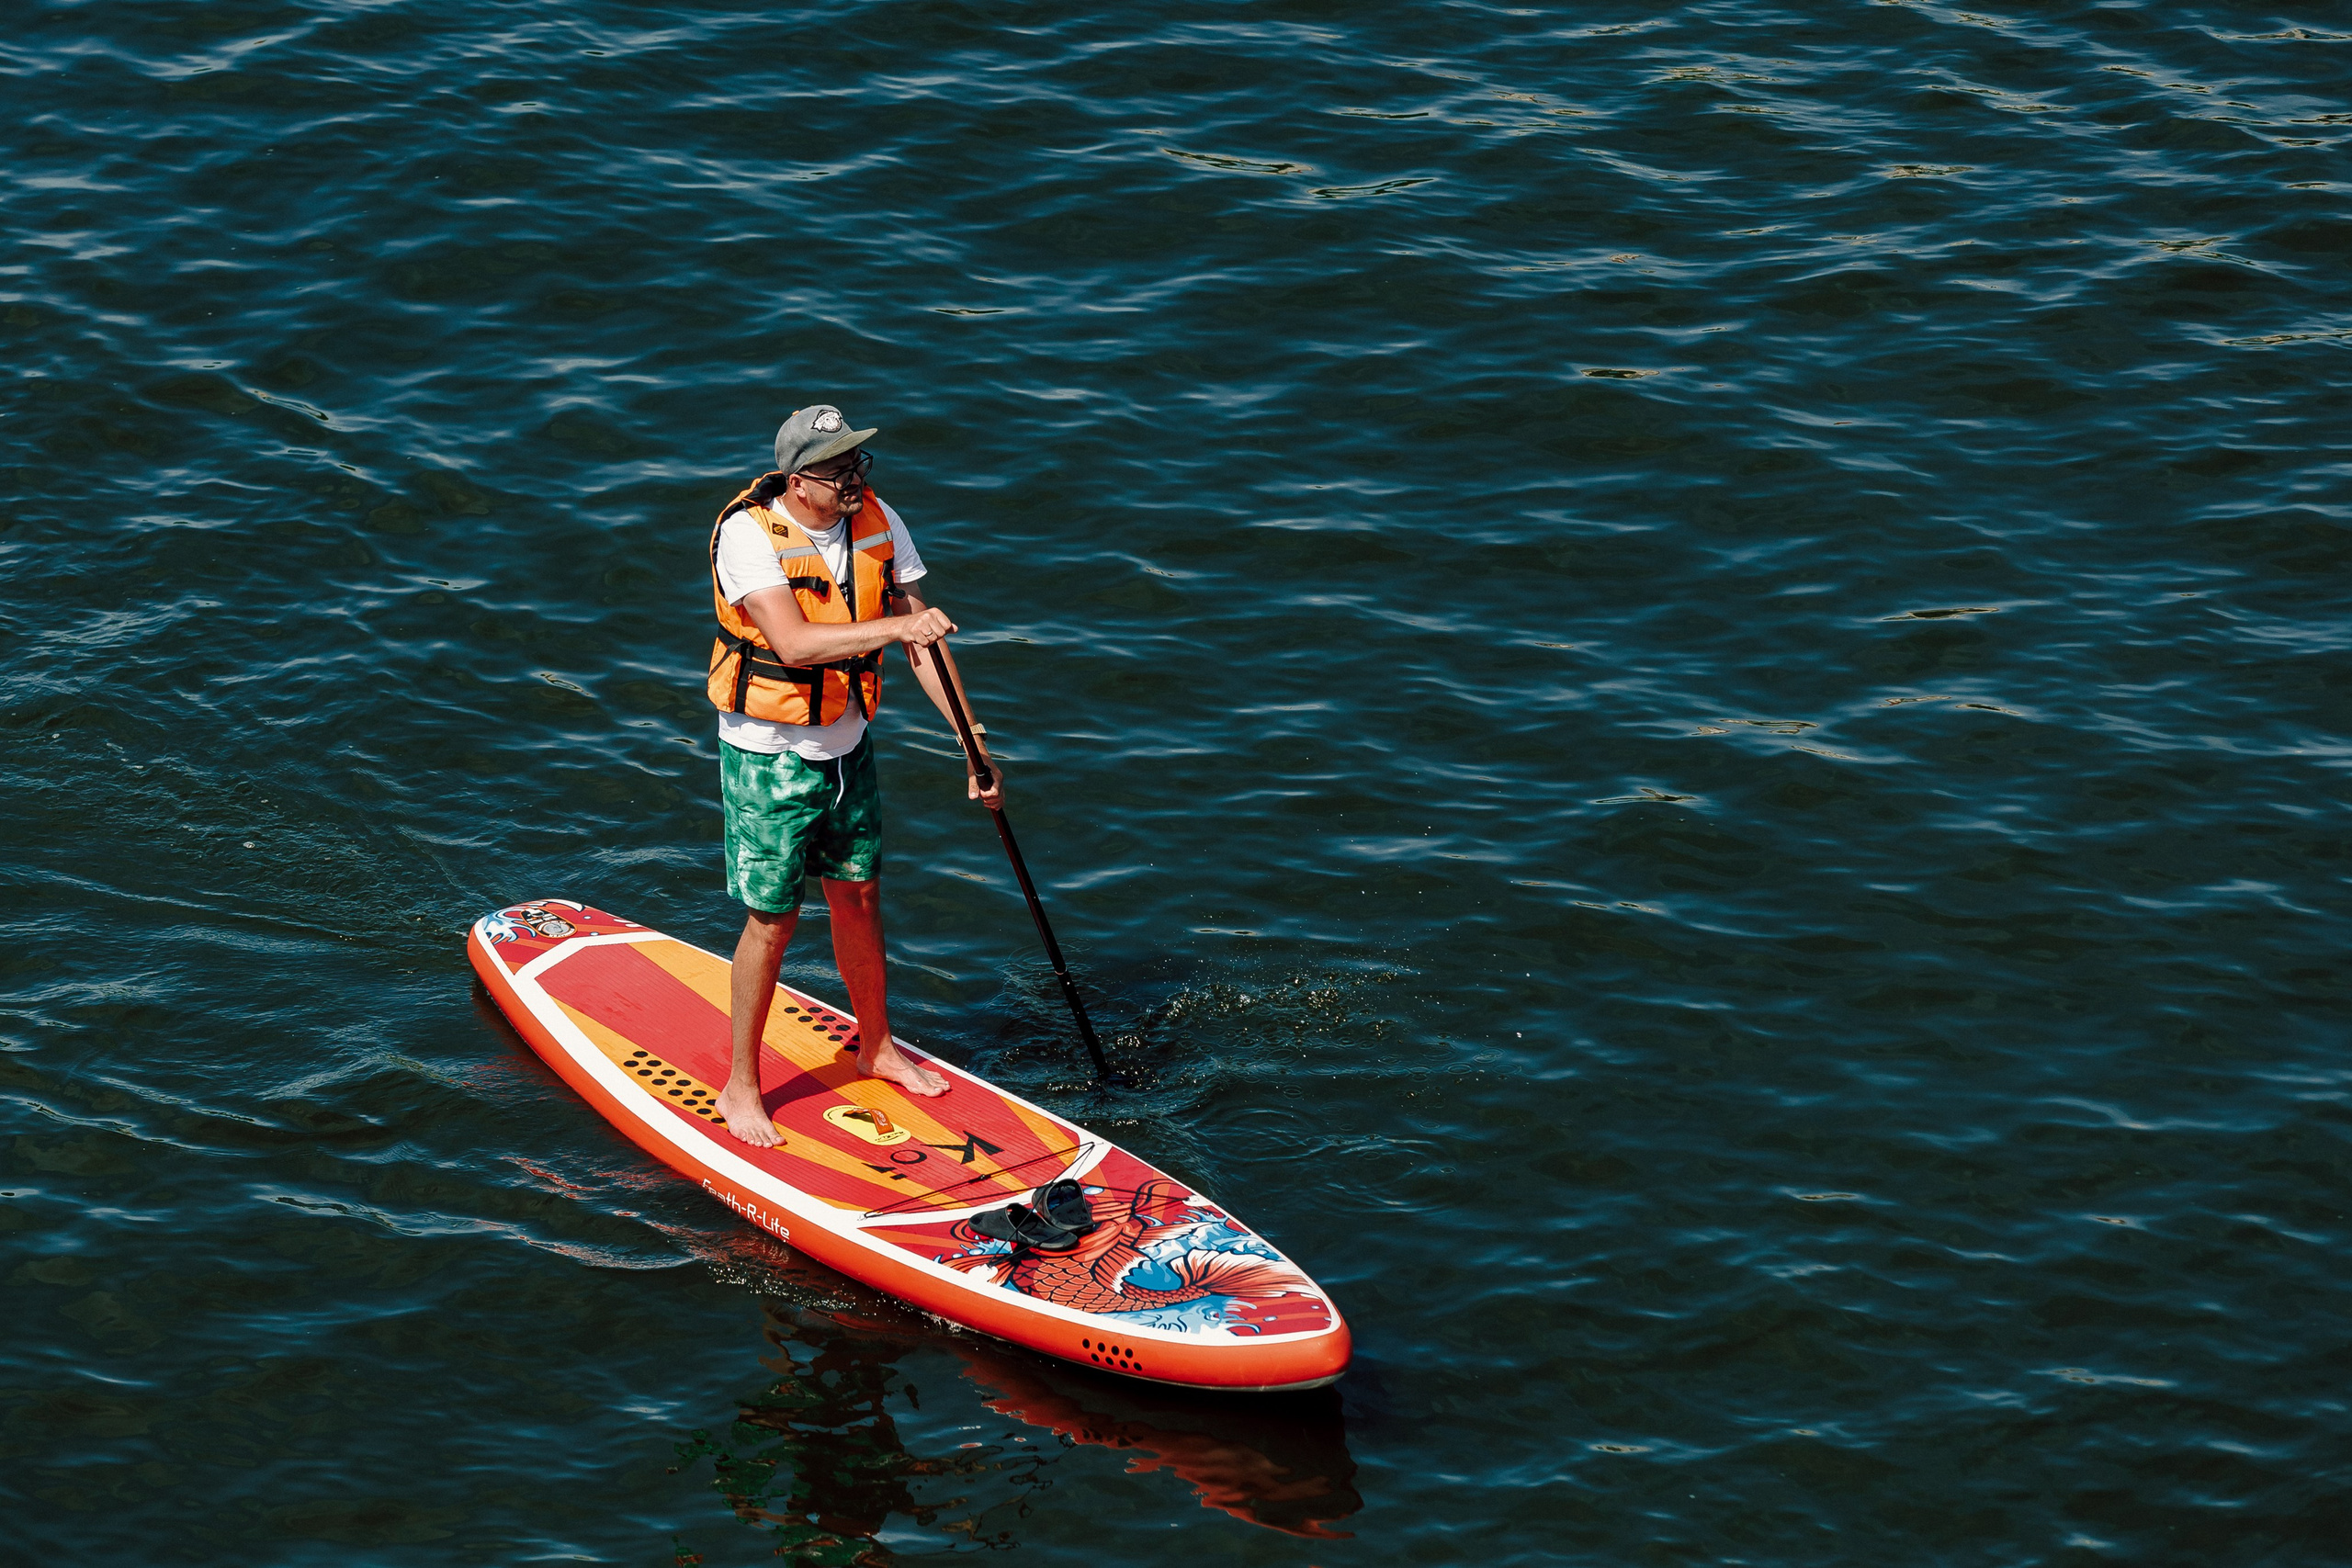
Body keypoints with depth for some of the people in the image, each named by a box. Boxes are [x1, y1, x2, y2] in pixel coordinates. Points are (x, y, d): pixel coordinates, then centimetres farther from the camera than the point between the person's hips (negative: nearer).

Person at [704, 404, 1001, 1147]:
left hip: (847, 744, 5)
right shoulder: (748, 534, -24)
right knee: (773, 918, 0)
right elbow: (794, 642, -36)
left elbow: (924, 642, -3)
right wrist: (895, 626, -46)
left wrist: (975, 744, -7)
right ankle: (740, 1087, 15)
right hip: (767, 754, -5)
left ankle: (876, 1048, 38)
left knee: (859, 896, 17)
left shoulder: (879, 524, -6)